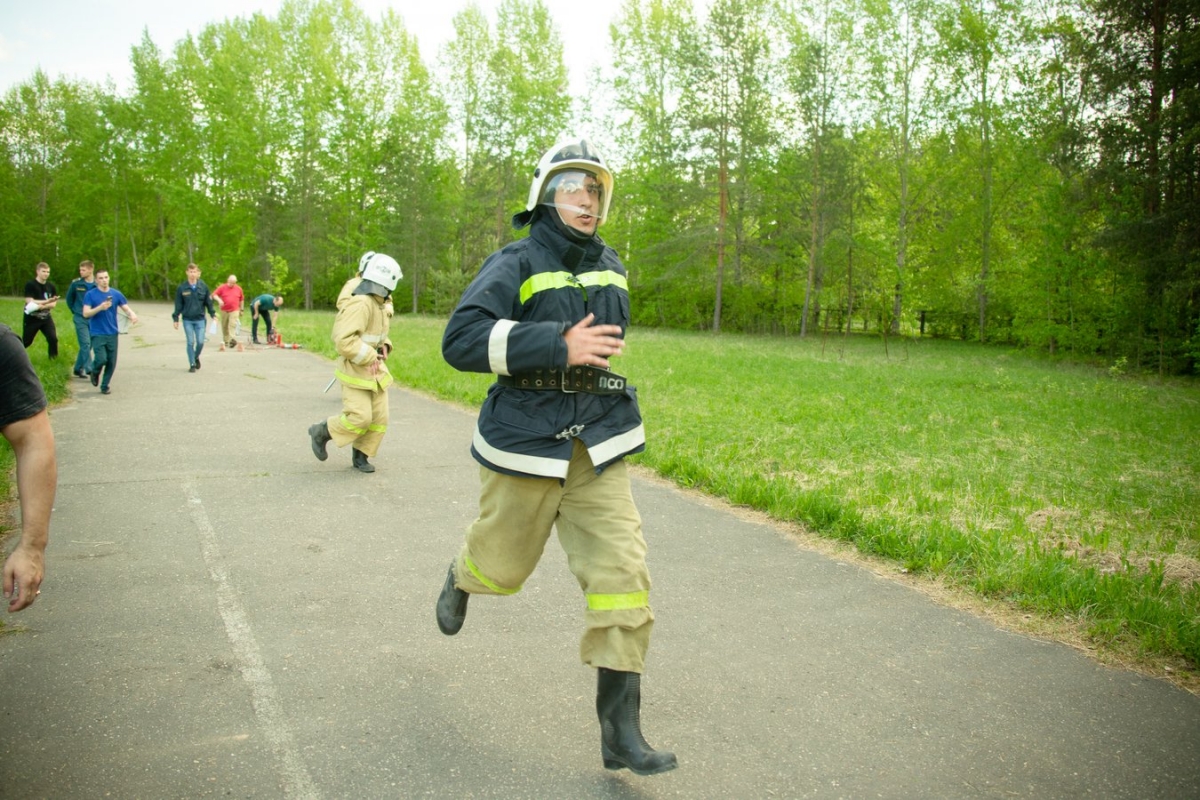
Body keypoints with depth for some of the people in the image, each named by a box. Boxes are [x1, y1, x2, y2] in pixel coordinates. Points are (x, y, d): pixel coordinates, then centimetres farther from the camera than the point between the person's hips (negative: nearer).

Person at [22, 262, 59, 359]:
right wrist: (47, 301, -25)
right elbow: (29, 302, -21)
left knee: (53, 339, -10)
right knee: (26, 342, 7)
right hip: (31, 318, -3)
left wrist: (41, 306, -24)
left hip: (46, 318, 3)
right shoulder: (30, 285, -13)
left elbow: (53, 304, -5)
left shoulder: (51, 286, 0)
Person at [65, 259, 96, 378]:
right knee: (85, 344, -11)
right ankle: (89, 369, -13)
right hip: (80, 319, -2)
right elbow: (69, 299, 11)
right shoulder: (76, 284, -4)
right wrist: (75, 311, 11)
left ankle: (78, 369, 21)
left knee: (88, 345, 8)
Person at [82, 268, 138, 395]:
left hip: (112, 333, 3)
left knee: (111, 362, 2)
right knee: (101, 359, -16)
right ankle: (95, 372, 18)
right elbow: (86, 313, -8)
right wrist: (100, 307, -23)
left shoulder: (116, 294, 5)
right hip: (97, 334, -3)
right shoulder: (90, 295, -3)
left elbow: (126, 308, 3)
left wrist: (132, 315, -20)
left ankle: (105, 386, 19)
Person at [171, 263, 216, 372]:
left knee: (200, 342, -2)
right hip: (187, 320, 0)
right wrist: (175, 319, 2)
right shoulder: (182, 288, -3)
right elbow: (178, 305, 3)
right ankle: (192, 364, 11)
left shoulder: (203, 286, -1)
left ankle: (196, 357, 27)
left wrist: (213, 314, 0)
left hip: (200, 319, 1)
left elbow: (209, 302, 6)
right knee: (190, 342, 0)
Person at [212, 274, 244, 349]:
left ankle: (232, 339, -27)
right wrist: (219, 300, -19)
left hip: (234, 311, -1)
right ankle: (225, 341, 18)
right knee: (224, 326, 7)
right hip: (224, 311, 1)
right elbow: (214, 294, 0)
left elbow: (241, 299, 16)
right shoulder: (222, 287, 2)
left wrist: (241, 310, 18)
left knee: (232, 325, -17)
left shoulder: (238, 289, 7)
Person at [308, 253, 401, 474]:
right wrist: (369, 357, -24)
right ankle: (321, 431, 10)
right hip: (356, 372, -9)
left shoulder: (378, 304, 10)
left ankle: (360, 456, 19)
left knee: (379, 419, 4)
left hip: (376, 372, 9)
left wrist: (384, 345, 5)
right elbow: (343, 339, -29)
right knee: (359, 417, -13)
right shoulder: (360, 304, -21)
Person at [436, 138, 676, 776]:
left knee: (621, 570, -7)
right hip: (526, 443, -4)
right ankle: (461, 579, 54)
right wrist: (558, 347, -28)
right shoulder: (517, 263, -9)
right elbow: (460, 340, -24)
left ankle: (620, 730, 0)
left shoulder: (611, 267, 10)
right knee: (504, 562, 14)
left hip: (595, 448, 4)